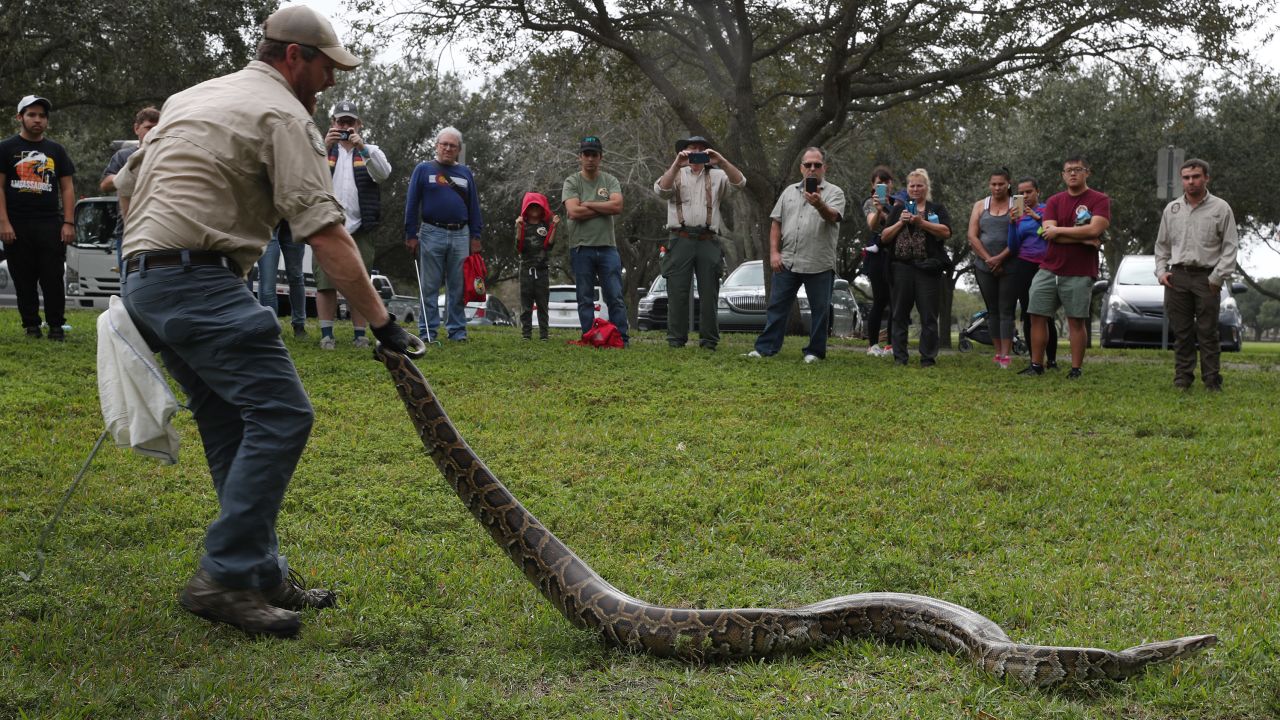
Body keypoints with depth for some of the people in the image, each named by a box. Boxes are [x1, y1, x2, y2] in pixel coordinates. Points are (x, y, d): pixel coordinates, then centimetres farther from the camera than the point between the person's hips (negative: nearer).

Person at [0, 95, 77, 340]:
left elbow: (67, 188, 12)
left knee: (53, 278, -3)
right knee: (24, 280, 3)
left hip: (51, 225, 1)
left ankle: (56, 326, 3)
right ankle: (31, 325, 11)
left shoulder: (56, 150, 14)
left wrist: (69, 223, 1)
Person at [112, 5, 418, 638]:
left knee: (234, 428, 11)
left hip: (144, 279, 10)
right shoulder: (284, 116, -5)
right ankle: (225, 576, -14)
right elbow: (326, 234, -13)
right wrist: (381, 321, -13)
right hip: (199, 282, -10)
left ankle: (261, 574, 11)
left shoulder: (191, 97, 23)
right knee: (281, 414, -13)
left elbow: (127, 187, 27)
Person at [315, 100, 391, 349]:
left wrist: (363, 147, -22)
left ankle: (360, 334, 9)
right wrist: (324, 147, -22)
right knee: (325, 283, -2)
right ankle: (326, 334, 4)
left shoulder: (369, 151, 12)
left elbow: (383, 173, -9)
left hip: (359, 228, 1)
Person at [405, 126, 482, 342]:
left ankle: (457, 330, 11)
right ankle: (428, 331, 4)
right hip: (432, 234, -3)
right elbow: (411, 204, 2)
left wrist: (475, 237, 7)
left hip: (460, 235, 3)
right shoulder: (423, 170, 5)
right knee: (429, 287, 1)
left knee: (459, 287, 5)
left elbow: (474, 206, 14)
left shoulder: (465, 173, 14)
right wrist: (411, 235, -4)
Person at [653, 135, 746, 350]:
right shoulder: (675, 174, 13)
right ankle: (676, 341, 1)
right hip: (681, 240, -1)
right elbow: (661, 189, -7)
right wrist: (676, 164, -17)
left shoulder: (716, 176, 15)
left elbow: (739, 182, -2)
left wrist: (722, 161, -14)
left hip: (708, 241, 1)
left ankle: (709, 341, 8)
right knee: (678, 292, -2)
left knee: (709, 293, 3)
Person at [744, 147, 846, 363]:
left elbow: (832, 216, -19)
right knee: (777, 305, 5)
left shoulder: (834, 193, 1)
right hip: (787, 262, 3)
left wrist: (819, 204, -40)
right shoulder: (789, 192, 14)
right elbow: (776, 223, 14)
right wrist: (774, 252, 3)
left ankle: (815, 351, 11)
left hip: (819, 264, -3)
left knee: (820, 310, 2)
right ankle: (765, 348, 8)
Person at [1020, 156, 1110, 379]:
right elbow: (1048, 232, -4)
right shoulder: (1054, 201, 10)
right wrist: (1084, 239, -12)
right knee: (1037, 316, 3)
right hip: (1048, 270, 4)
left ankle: (1076, 369, 7)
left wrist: (1059, 230, -10)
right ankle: (1036, 365, 11)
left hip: (1079, 274, -4)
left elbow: (1095, 229, -17)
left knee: (1076, 321, 0)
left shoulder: (1100, 200, -1)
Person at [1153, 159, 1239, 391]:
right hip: (1177, 277, 3)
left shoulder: (1221, 208, 1)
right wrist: (1161, 271, 7)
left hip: (1207, 278, -3)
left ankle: (1212, 381, 3)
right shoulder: (1172, 209, 13)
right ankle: (1182, 378, 12)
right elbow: (1162, 244, 20)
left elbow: (1230, 246, -1)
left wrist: (1218, 276, -8)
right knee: (1181, 332, 6)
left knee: (1208, 332, -2)